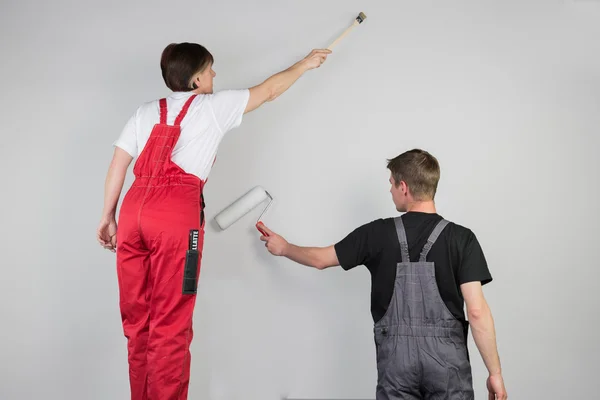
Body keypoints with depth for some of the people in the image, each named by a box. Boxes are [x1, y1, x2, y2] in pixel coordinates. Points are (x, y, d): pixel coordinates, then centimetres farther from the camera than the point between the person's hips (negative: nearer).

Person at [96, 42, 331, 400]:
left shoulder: (145, 112, 21)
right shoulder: (214, 106, 10)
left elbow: (117, 166, 16)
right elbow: (269, 91, 20)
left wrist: (108, 217, 21)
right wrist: (306, 63, 34)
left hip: (134, 208, 6)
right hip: (176, 213, -5)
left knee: (136, 318, 14)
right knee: (170, 323, 1)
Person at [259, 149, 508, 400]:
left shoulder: (378, 233, -3)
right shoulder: (462, 238, -7)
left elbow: (320, 259, 10)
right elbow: (477, 311, -12)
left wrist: (284, 248, 28)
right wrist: (495, 372, -4)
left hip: (396, 356, 1)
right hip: (447, 358, -1)